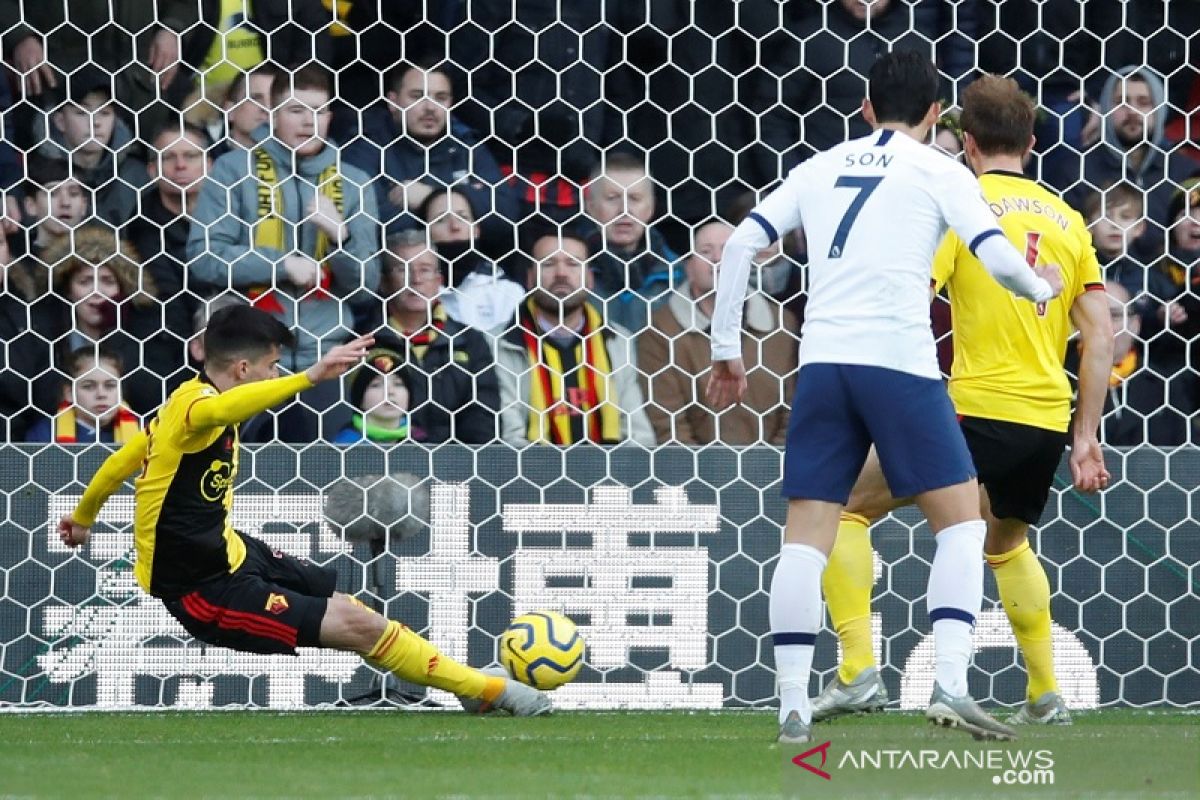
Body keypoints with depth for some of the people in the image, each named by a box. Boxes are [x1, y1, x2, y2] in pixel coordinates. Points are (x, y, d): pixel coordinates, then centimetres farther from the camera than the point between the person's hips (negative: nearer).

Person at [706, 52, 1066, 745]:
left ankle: (792, 706, -1)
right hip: (900, 362, -4)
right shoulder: (937, 171, 6)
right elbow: (994, 254, -3)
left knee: (807, 534, 5)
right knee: (961, 520, 5)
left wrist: (727, 350, 17)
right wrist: (1042, 287, 19)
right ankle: (951, 684, -11)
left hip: (822, 362, 4)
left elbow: (741, 244, 12)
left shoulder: (820, 169, 18)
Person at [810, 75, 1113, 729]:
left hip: (978, 407, -6)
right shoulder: (1067, 219, 14)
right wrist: (1085, 437, 12)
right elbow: (1099, 336, 10)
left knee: (847, 508, 3)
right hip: (1049, 418, 6)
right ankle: (1045, 699, 30)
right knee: (1007, 542, 32)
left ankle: (858, 670, -11)